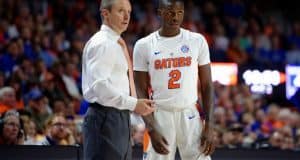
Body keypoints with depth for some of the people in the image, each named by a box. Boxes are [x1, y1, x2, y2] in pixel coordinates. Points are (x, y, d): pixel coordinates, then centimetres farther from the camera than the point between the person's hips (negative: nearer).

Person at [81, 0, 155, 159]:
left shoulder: (117, 44, 18)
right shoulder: (102, 44, -13)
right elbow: (100, 86, -23)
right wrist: (133, 104, -24)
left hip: (119, 117, 10)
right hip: (105, 118, -10)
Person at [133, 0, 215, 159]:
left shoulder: (197, 41, 3)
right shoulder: (144, 46, -1)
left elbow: (206, 86, 6)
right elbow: (141, 92, 0)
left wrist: (208, 126, -2)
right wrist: (151, 130, -11)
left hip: (190, 116, 1)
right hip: (159, 116, -1)